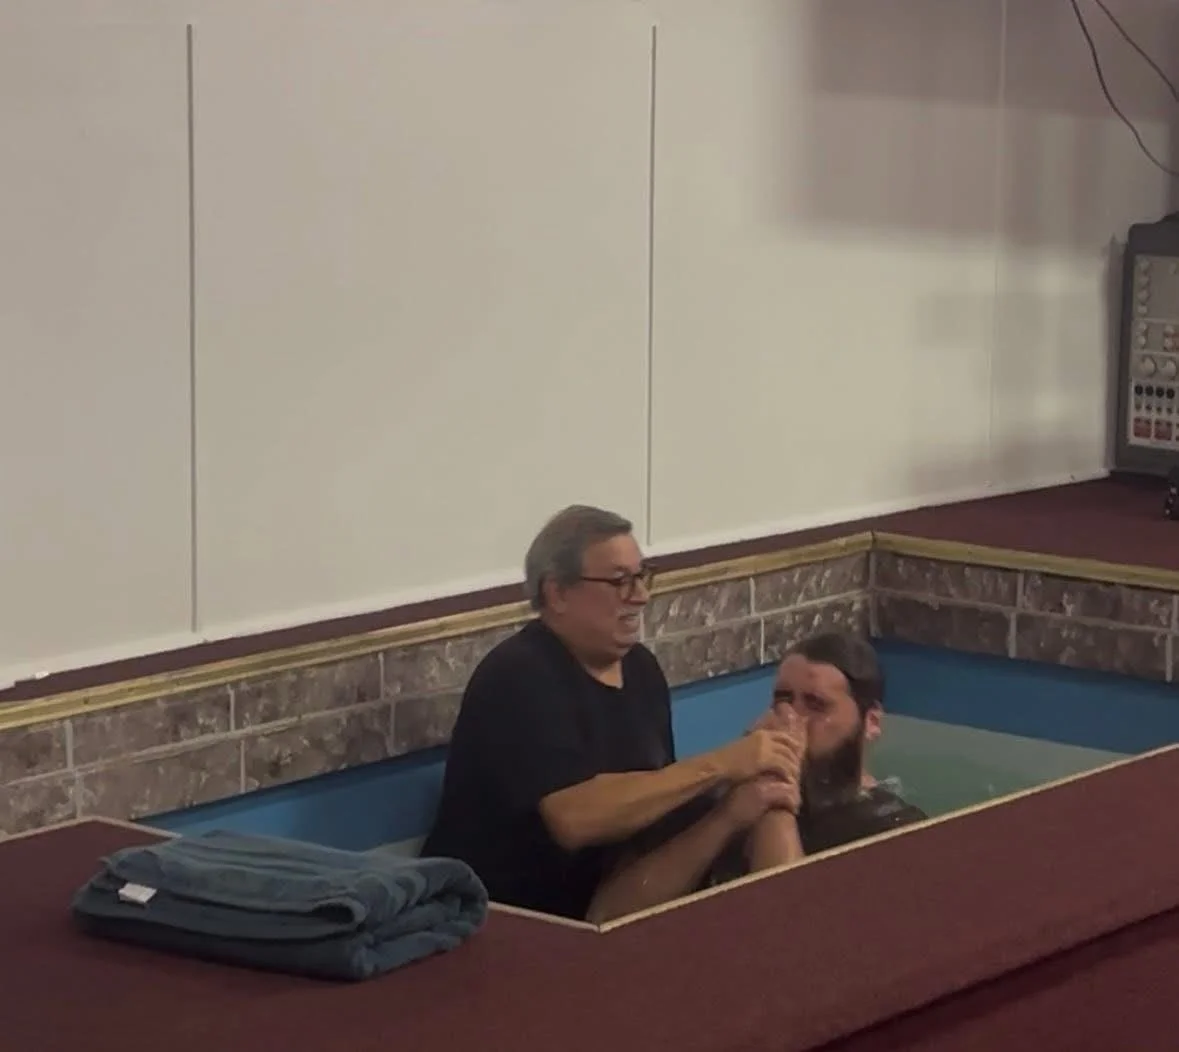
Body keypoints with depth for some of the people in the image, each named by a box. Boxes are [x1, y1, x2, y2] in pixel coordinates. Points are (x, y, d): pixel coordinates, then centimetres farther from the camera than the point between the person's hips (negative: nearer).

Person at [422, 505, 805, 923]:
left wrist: (730, 811, -16)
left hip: (587, 912, 8)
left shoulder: (640, 667, 7)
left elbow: (655, 806, 4)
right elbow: (575, 817, -31)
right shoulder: (518, 678, -18)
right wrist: (722, 764, -29)